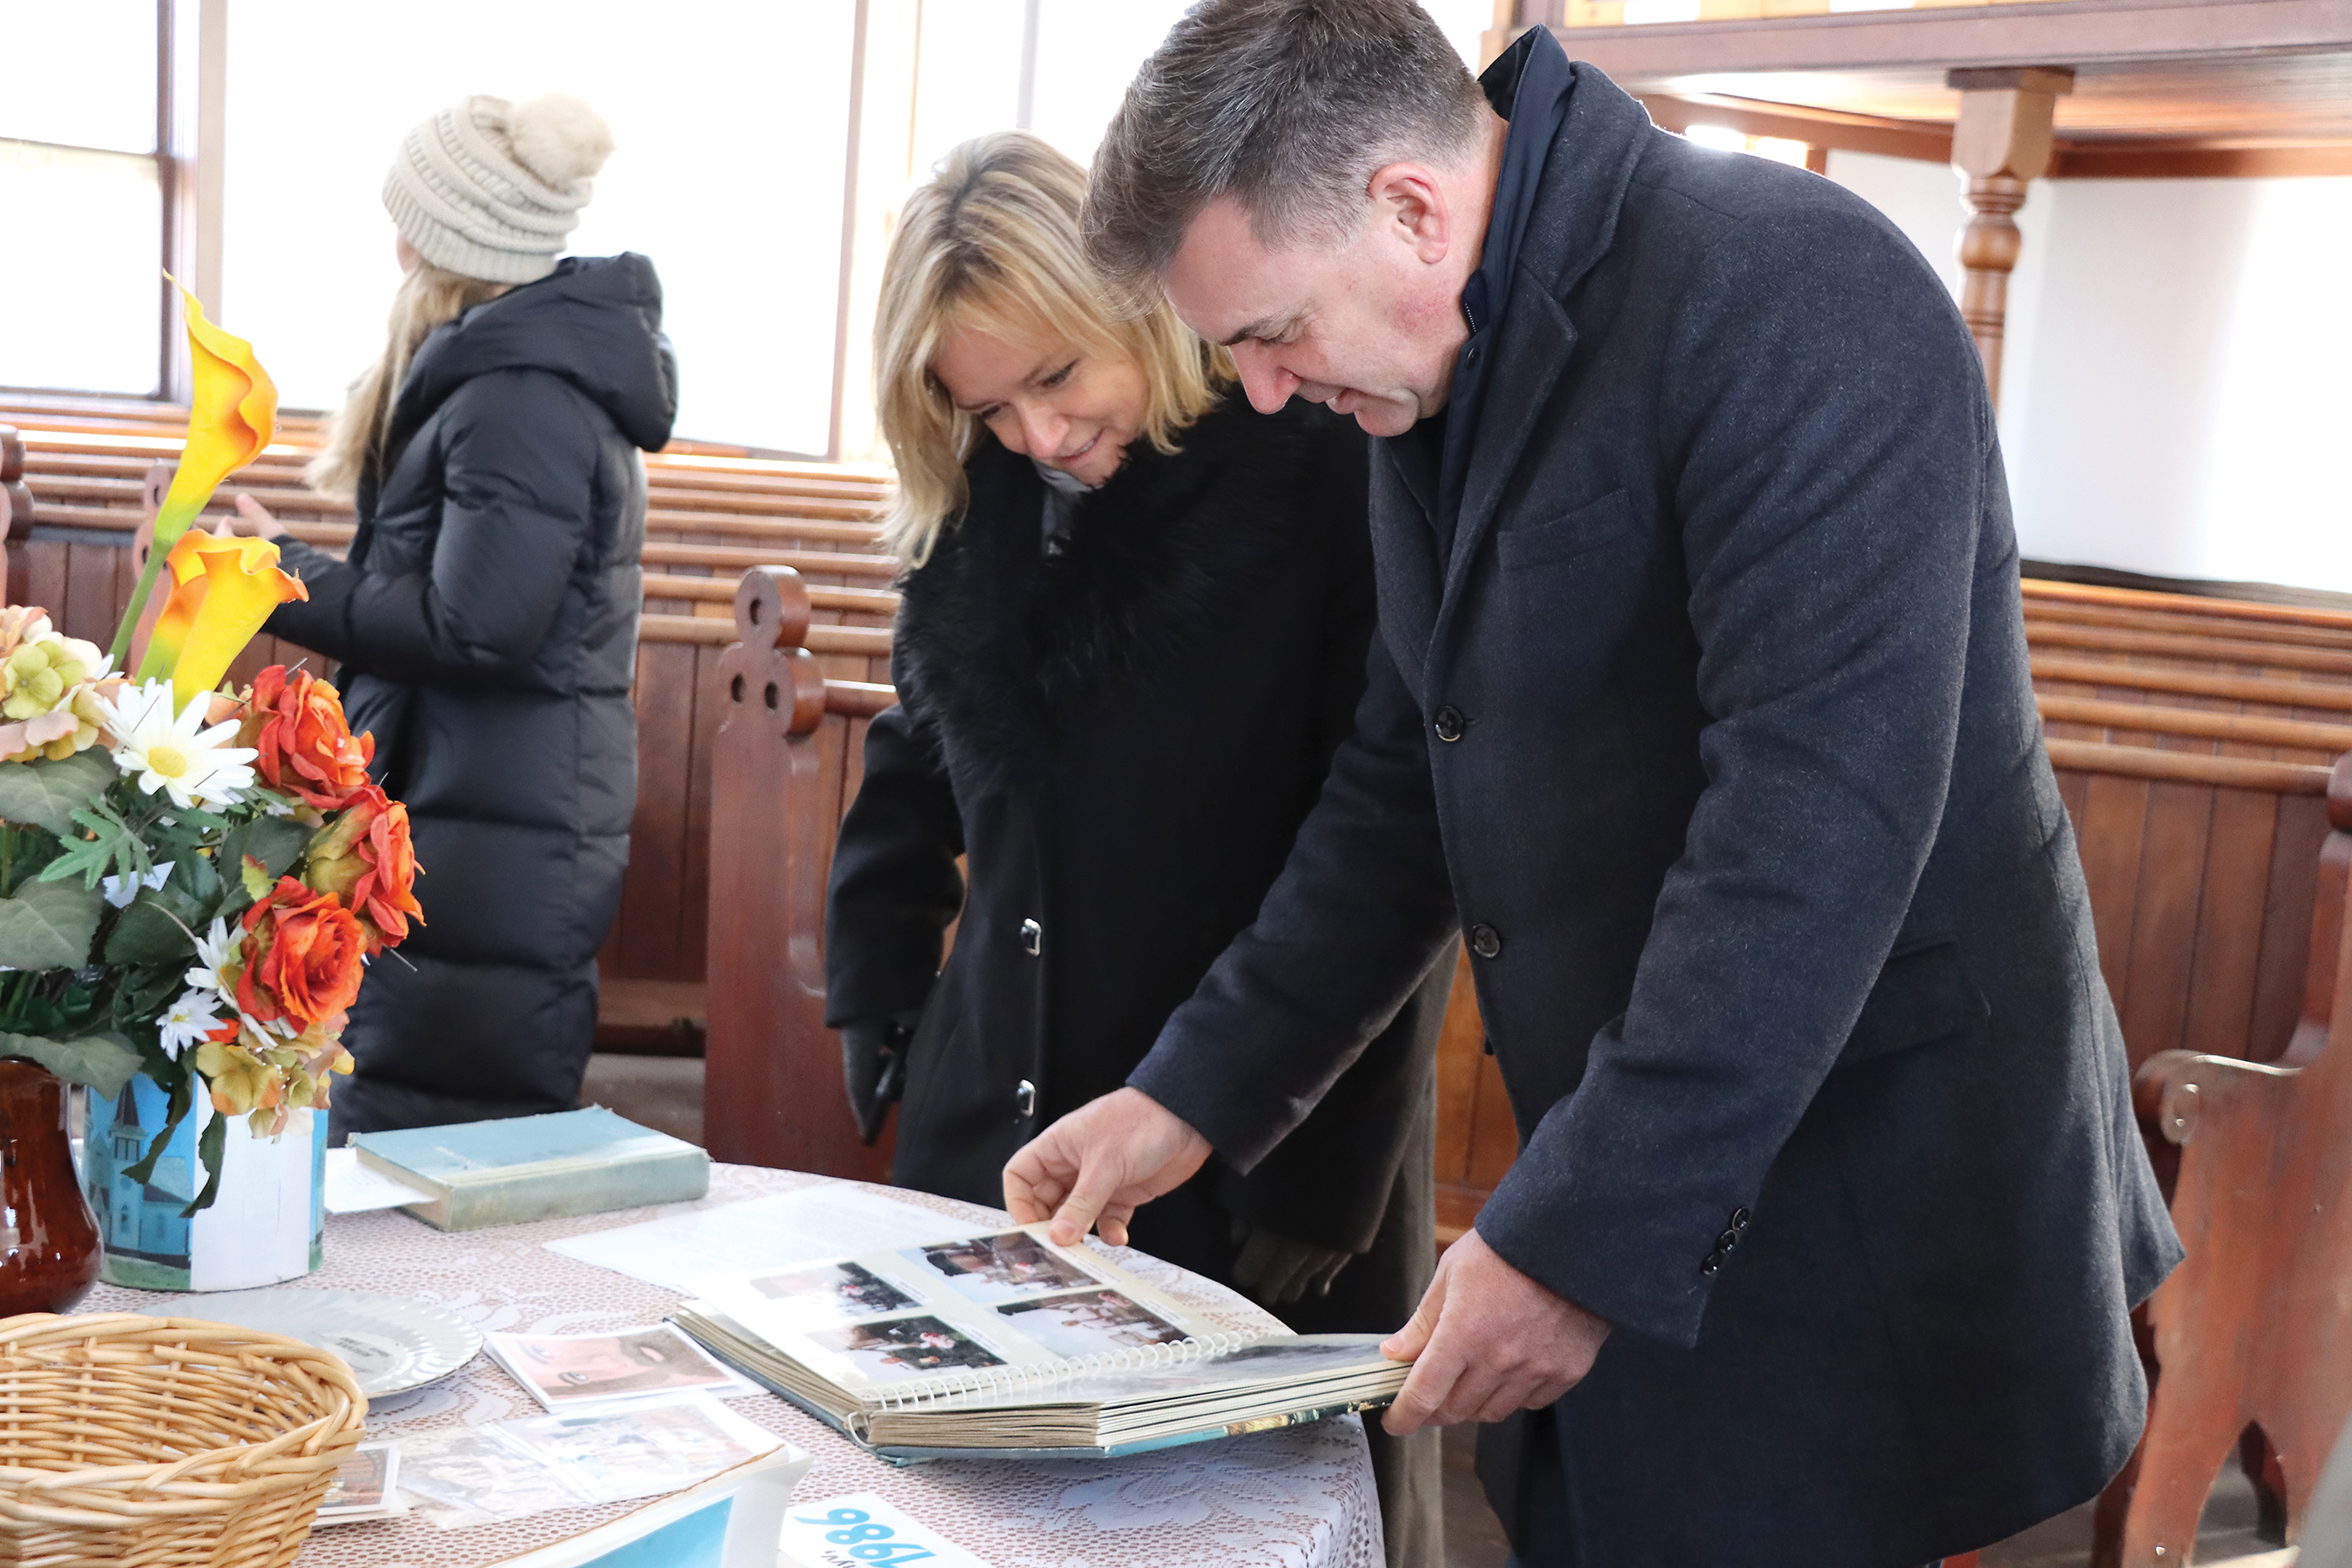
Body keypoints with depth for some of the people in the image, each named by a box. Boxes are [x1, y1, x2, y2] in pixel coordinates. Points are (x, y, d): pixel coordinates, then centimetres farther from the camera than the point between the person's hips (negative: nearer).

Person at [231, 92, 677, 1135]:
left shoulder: (518, 397, -15)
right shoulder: (558, 367, 17)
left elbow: (471, 630, -20)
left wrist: (279, 576, -11)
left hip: (487, 844, -10)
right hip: (537, 824, 10)